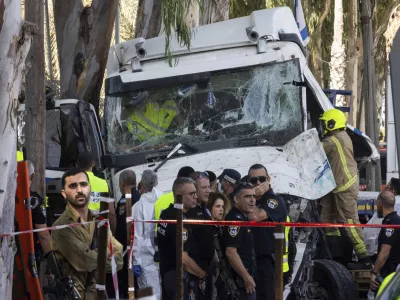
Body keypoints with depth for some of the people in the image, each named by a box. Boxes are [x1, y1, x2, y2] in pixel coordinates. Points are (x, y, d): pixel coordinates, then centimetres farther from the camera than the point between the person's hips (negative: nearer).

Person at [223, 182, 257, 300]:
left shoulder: (243, 218, 16)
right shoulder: (235, 219, -16)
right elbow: (231, 252, -24)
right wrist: (247, 278, -21)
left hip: (247, 276, 10)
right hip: (240, 279, -10)